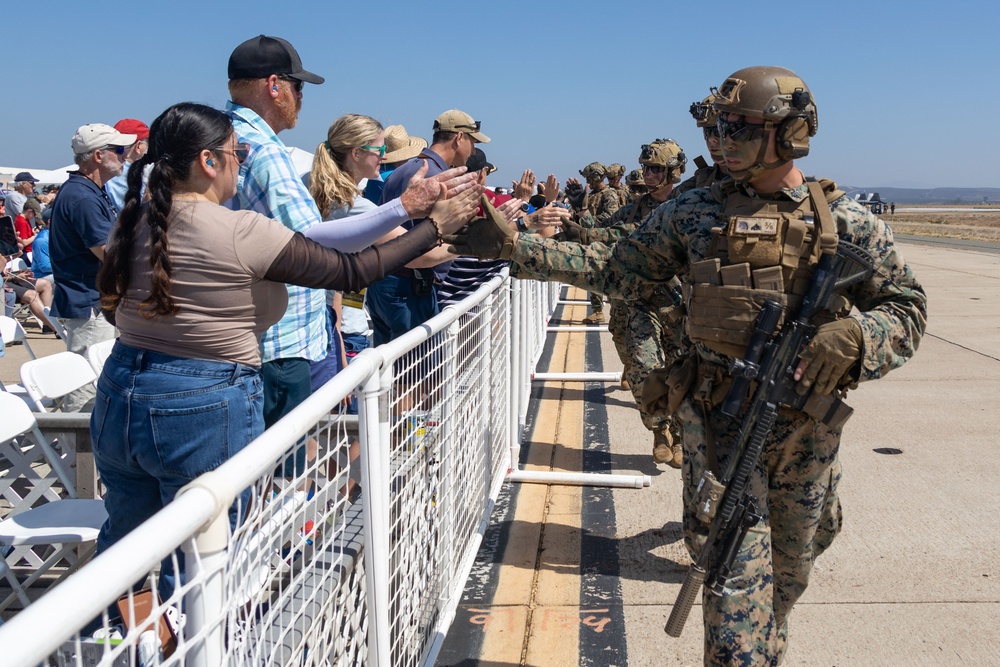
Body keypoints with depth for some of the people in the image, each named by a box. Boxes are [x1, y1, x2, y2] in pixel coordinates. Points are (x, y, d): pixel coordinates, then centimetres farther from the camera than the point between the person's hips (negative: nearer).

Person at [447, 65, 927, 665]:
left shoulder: (848, 222, -2)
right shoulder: (694, 212, -1)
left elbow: (907, 308, 1)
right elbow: (618, 270, 3)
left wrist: (852, 336, -22)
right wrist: (511, 245, -3)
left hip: (809, 424, 2)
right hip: (721, 417, -2)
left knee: (789, 569, 20)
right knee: (737, 570, -7)